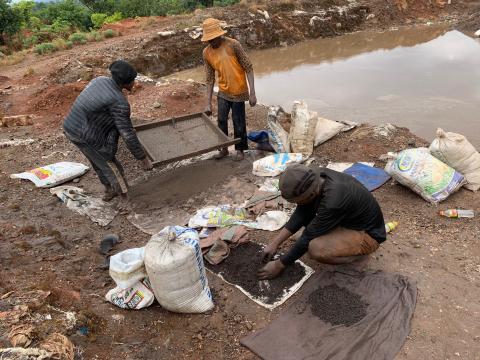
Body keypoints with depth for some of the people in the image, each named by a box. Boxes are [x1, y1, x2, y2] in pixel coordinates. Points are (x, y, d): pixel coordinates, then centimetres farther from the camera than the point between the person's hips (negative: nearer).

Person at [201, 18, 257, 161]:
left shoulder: (233, 45, -17)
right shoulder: (206, 52, -4)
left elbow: (248, 68, -15)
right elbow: (210, 79, 2)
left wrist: (252, 93, -20)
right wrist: (208, 103, -1)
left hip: (238, 92, -4)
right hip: (223, 93, 4)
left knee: (238, 122, 5)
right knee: (221, 120, 10)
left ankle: (240, 149, 25)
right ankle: (224, 148, 30)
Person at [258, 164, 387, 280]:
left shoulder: (333, 202, -37)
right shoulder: (316, 177, -15)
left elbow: (307, 238, -26)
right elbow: (301, 214, -4)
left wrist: (279, 265, -14)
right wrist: (274, 243, -5)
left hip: (368, 234, -8)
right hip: (351, 217, 8)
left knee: (315, 248, -30)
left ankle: (358, 255, -3)